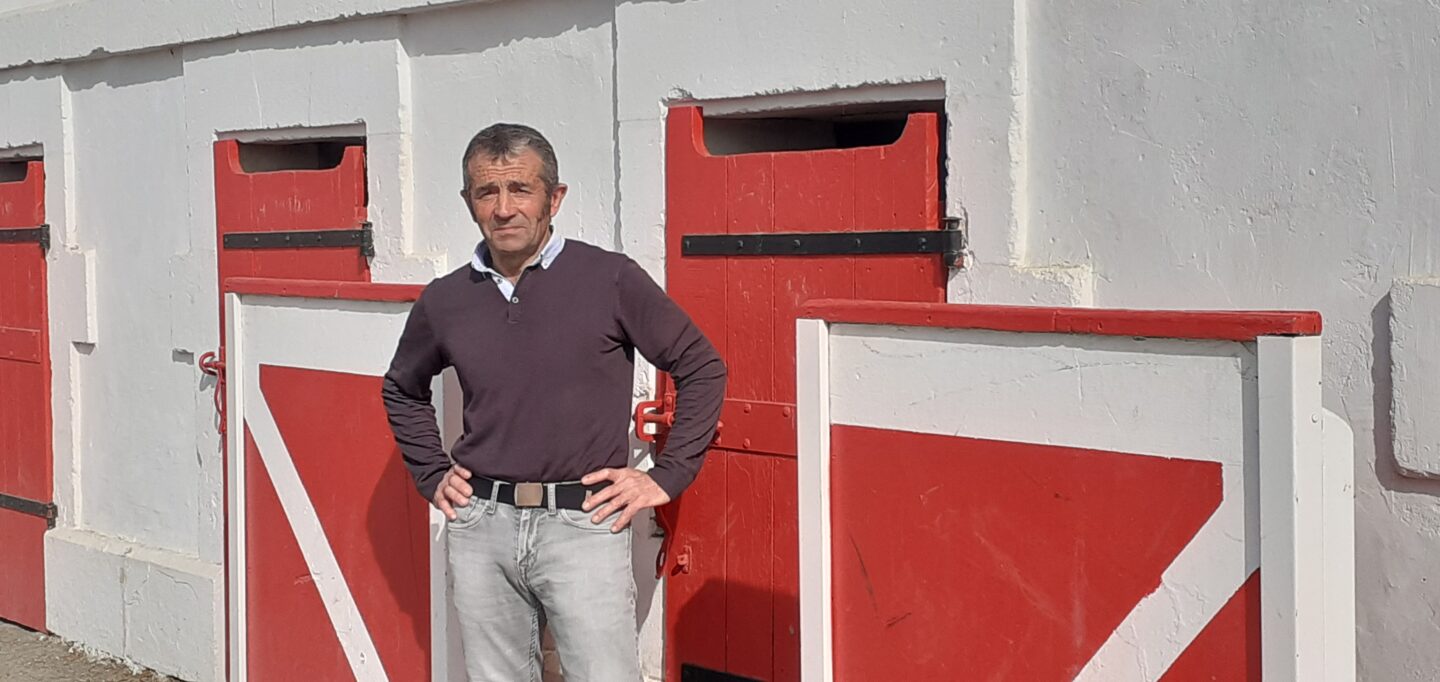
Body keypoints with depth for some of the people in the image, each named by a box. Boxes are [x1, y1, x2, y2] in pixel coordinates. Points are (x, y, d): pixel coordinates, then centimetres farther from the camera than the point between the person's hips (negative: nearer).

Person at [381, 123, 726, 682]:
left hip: (582, 526, -3)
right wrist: (432, 476, 16)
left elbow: (701, 368, 3)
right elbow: (402, 390, 26)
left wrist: (666, 477, -1)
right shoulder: (445, 301, 7)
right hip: (480, 528, 4)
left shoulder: (611, 280, -4)